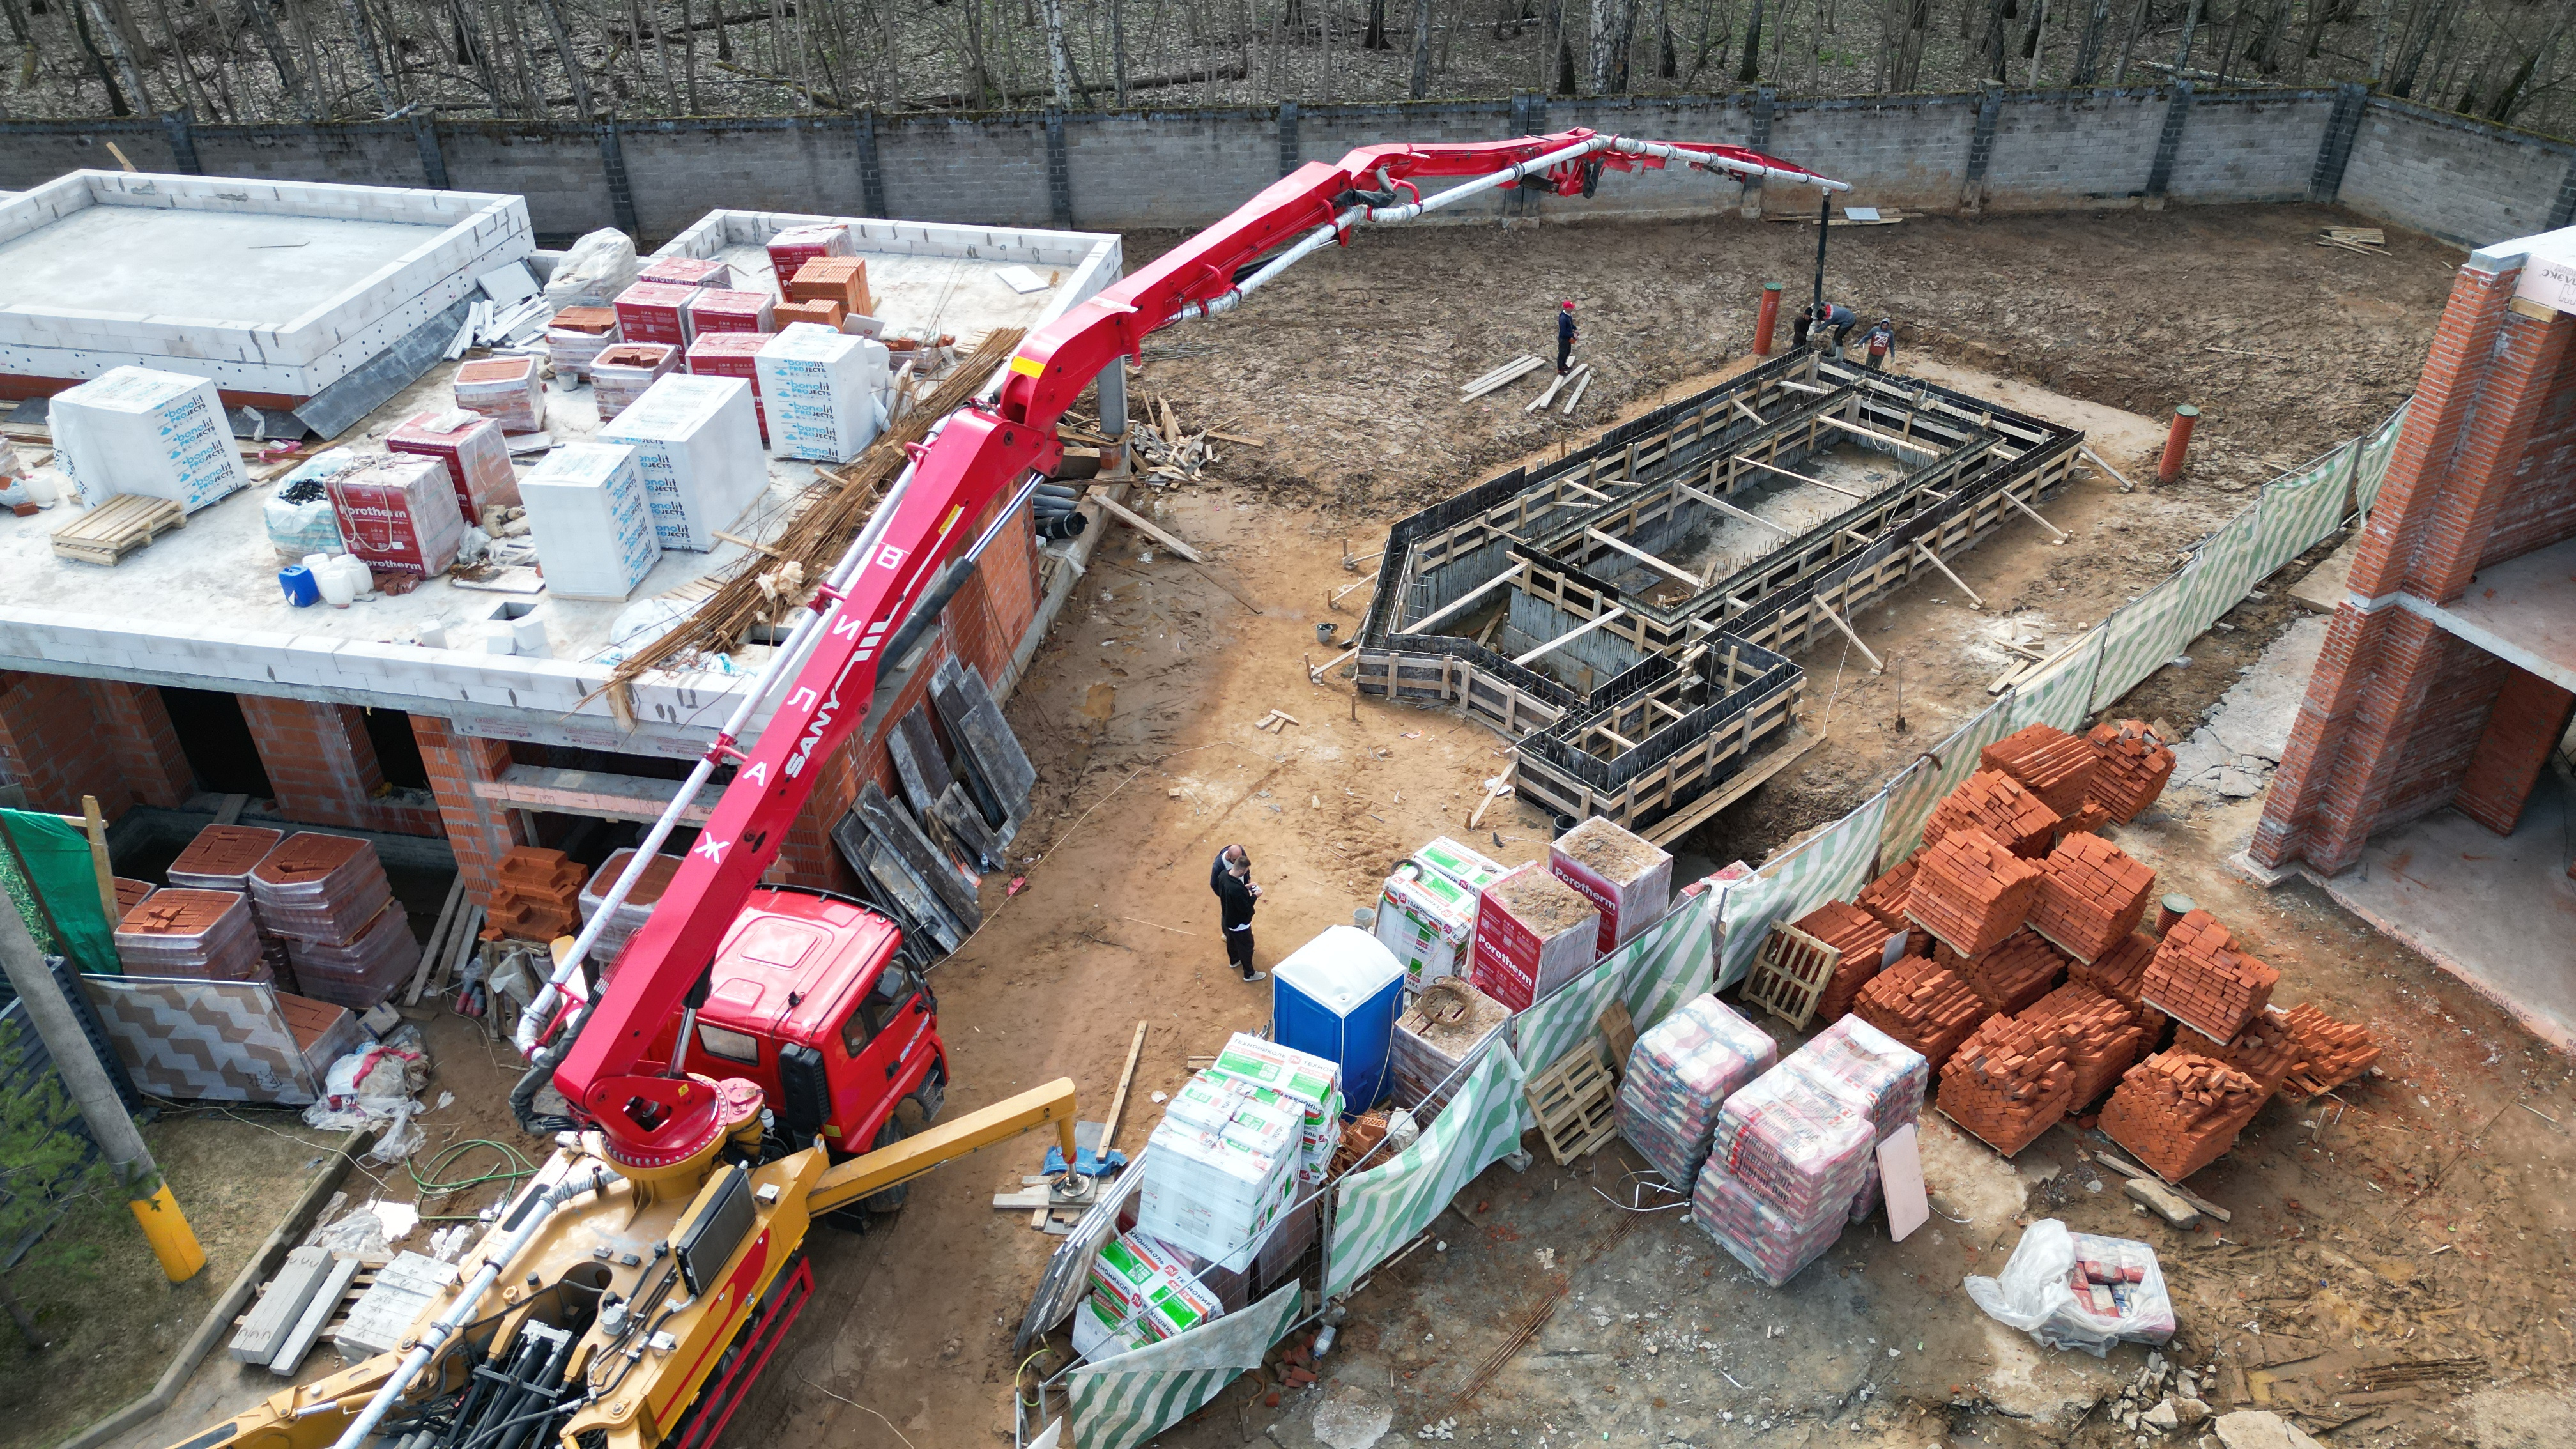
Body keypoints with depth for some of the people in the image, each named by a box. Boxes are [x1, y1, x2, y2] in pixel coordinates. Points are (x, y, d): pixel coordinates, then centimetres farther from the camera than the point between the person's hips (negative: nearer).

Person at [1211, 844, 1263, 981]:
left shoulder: (1223, 874, -18)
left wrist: (1244, 887, -1)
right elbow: (1246, 908, -29)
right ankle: (1249, 974, 37)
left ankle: (1234, 960, 60)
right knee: (1246, 947, 16)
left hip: (1228, 918, 8)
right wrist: (1255, 896, -17)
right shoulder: (1237, 889, -43)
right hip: (1239, 923, -8)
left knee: (1232, 940, 33)